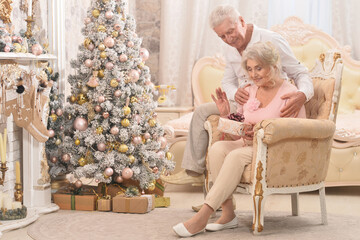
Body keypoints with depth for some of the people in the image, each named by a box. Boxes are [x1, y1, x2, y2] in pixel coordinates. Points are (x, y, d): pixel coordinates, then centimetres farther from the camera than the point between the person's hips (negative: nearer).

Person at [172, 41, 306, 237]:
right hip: (250, 145, 6)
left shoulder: (289, 93, -6)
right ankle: (228, 215, -25)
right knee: (217, 147, -25)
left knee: (237, 155, -33)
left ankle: (202, 217, -32)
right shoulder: (249, 92, 11)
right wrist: (226, 115, -2)